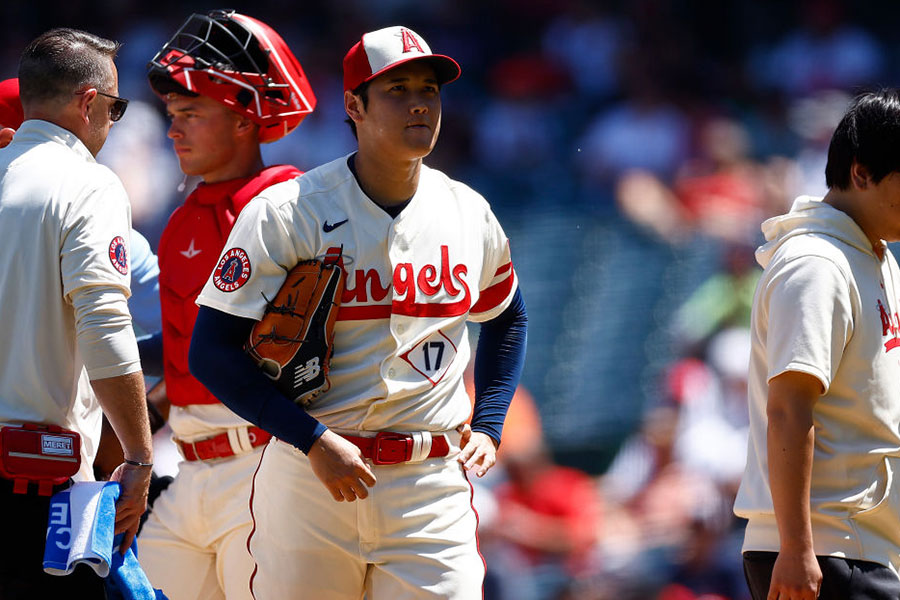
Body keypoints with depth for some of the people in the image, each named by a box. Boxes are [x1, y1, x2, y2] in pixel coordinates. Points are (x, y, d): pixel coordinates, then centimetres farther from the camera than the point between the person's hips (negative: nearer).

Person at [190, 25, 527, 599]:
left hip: (433, 489, 3)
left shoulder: (468, 214, 7)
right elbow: (213, 352, -10)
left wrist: (488, 426, 13)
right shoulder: (286, 213, -7)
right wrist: (315, 441, -17)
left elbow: (507, 317, 27)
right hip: (308, 479, -2)